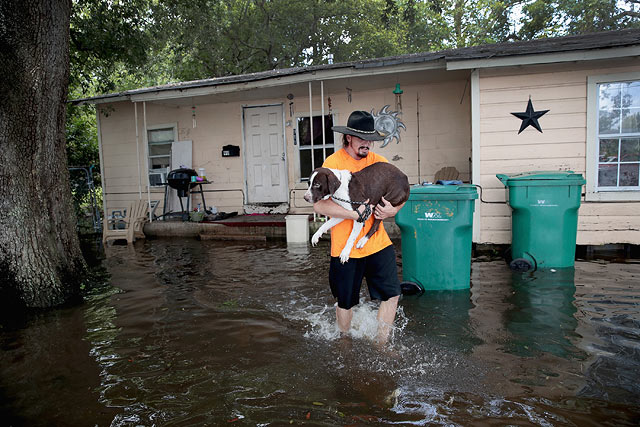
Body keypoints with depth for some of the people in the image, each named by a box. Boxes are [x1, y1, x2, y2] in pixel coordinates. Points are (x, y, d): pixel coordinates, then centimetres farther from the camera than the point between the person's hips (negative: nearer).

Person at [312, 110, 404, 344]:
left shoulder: (379, 162, 4)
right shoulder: (333, 163, -10)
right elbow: (319, 205, -20)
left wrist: (393, 209, -8)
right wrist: (355, 213, -24)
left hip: (378, 241, 4)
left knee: (392, 294, 4)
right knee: (346, 303, 12)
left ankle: (381, 344, 25)